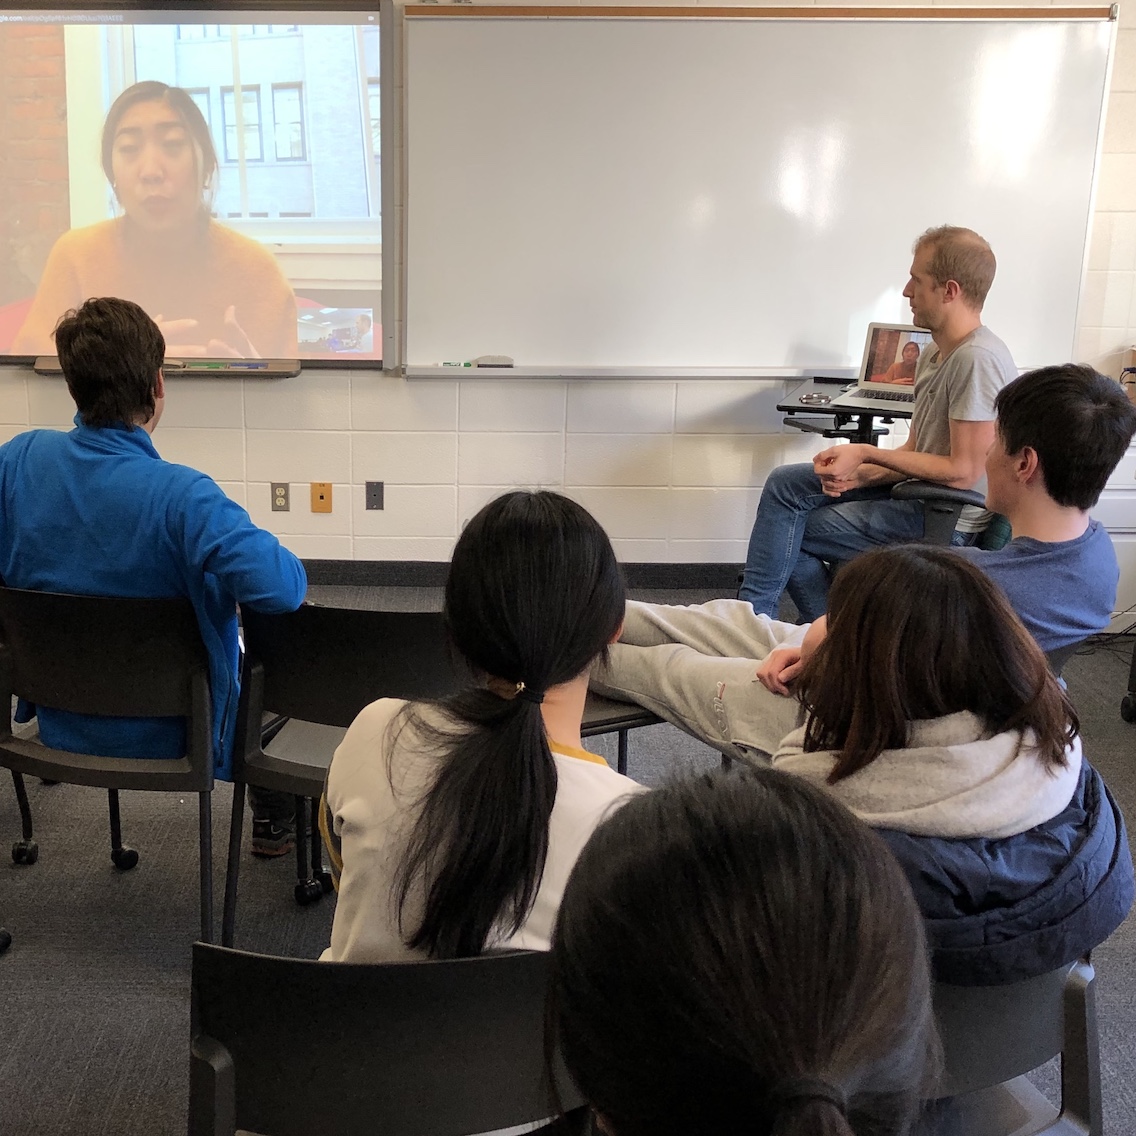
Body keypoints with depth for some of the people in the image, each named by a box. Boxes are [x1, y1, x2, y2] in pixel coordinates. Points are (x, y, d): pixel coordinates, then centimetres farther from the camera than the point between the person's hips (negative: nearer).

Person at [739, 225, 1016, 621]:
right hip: (918, 491, 10)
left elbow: (963, 472, -23)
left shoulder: (978, 359, -22)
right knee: (785, 484, 5)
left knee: (787, 529, -8)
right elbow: (916, 452, 12)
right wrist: (859, 474, -7)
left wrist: (868, 454, -19)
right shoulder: (935, 354, 10)